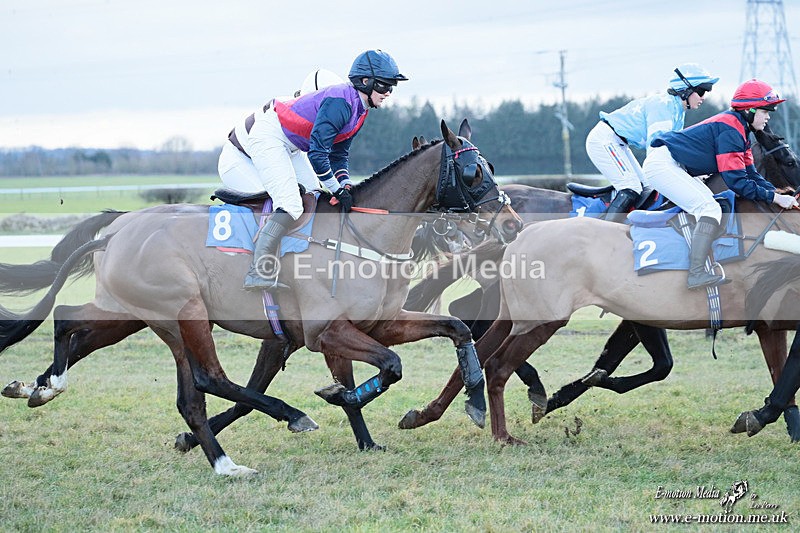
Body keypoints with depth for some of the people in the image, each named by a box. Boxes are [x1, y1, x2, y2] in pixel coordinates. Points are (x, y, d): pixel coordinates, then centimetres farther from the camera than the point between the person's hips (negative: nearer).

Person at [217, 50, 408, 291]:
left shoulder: (358, 109, 5)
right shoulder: (340, 102, -26)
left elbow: (338, 154, 14)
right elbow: (317, 152, -29)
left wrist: (345, 185, 0)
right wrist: (338, 189, -21)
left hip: (290, 144, 11)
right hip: (267, 136, -11)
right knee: (290, 203, -21)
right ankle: (259, 272, -27)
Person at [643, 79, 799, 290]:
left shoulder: (740, 130, 12)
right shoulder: (730, 130, -20)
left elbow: (750, 174, 11)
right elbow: (737, 181, -23)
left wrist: (777, 193, -2)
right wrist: (775, 198, -20)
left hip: (676, 167, 11)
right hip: (662, 164, -11)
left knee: (710, 206, 14)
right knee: (710, 209, -20)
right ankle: (696, 274, -30)